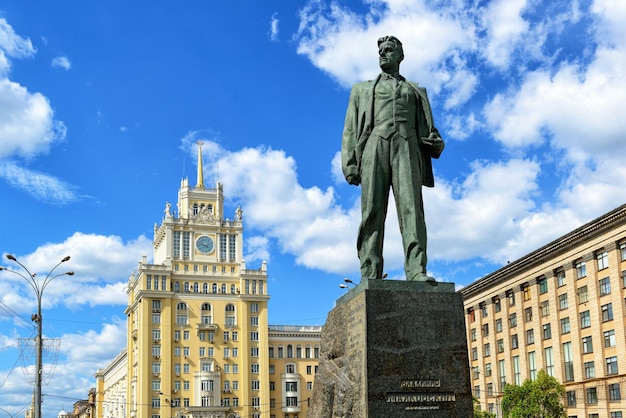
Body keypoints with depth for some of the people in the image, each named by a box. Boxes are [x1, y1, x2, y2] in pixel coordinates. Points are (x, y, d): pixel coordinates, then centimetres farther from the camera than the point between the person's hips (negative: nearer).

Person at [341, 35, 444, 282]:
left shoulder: (416, 91, 31)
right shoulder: (362, 89, 30)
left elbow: (428, 128, 22)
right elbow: (351, 130, 19)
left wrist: (437, 142, -3)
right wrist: (349, 164, 3)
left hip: (407, 145, 0)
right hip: (375, 144, 0)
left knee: (411, 207, -17)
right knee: (372, 211, -12)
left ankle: (416, 271, -27)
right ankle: (370, 276, -17)